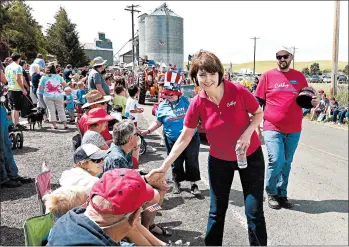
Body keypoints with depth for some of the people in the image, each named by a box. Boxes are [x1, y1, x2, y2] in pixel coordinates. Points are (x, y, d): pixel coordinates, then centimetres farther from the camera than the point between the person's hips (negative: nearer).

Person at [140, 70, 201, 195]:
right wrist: (148, 130, -7)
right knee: (176, 163, 13)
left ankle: (193, 184, 22)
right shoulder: (162, 106, -2)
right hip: (173, 141, 1)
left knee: (192, 162, 7)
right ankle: (177, 183, 33)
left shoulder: (186, 101, -5)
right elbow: (158, 122, 6)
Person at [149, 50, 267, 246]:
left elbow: (259, 114, -4)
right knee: (216, 211, 14)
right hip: (219, 160, 2)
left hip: (251, 156, -1)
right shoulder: (197, 104, -15)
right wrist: (165, 166, -12)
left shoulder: (238, 91, -20)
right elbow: (184, 138, -10)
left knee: (254, 211, 4)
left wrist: (247, 133, -24)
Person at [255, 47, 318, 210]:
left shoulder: (299, 76, 8)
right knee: (276, 161, -12)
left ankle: (282, 194, 28)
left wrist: (313, 102, -3)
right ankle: (271, 193, 13)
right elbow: (258, 100, 3)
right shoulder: (268, 76, 1)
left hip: (294, 129, 3)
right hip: (272, 128, -3)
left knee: (286, 163, 11)